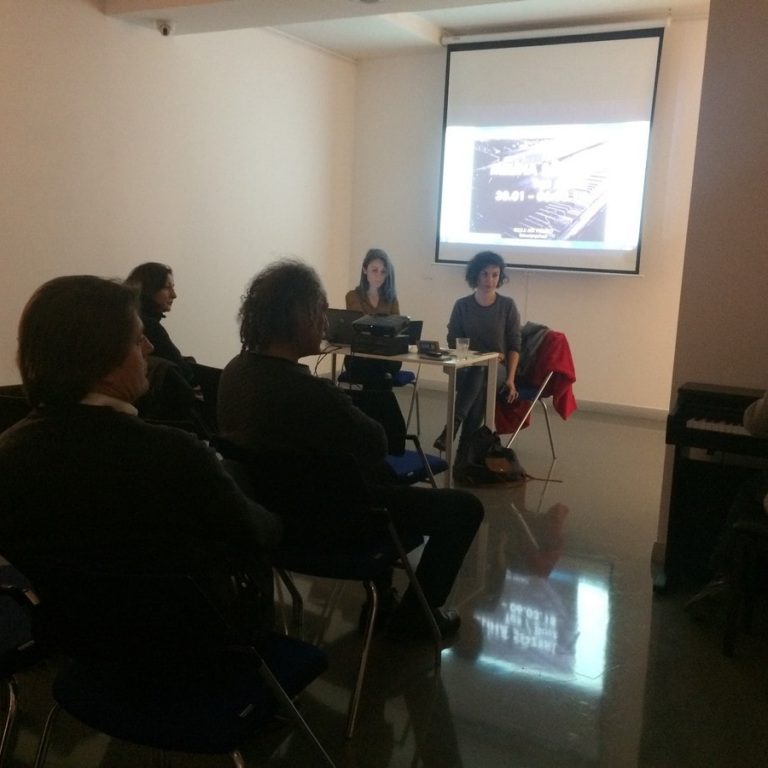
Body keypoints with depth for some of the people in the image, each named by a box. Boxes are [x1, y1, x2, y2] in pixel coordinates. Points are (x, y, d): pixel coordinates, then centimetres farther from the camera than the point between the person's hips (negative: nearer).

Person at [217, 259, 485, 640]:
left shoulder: (235, 371, -5)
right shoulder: (308, 391, -34)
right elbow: (376, 447, -19)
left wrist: (347, 412, 0)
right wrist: (360, 418, 0)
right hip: (319, 521, -9)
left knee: (383, 481, 34)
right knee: (464, 508, 3)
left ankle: (381, 597, 38)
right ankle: (413, 615, 20)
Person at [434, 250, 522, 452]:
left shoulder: (507, 305, 3)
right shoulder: (462, 306, 5)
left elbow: (514, 346, 2)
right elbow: (453, 343, 4)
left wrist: (510, 379, -10)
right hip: (466, 368, 1)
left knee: (480, 372, -38)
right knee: (478, 384, -36)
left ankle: (453, 424, -45)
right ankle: (468, 448, -39)